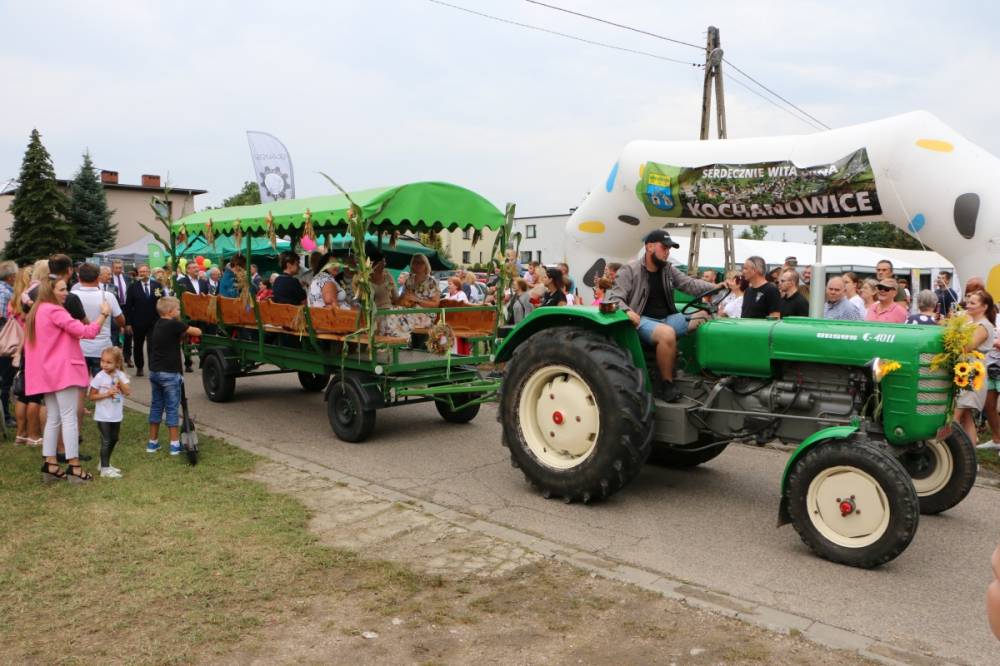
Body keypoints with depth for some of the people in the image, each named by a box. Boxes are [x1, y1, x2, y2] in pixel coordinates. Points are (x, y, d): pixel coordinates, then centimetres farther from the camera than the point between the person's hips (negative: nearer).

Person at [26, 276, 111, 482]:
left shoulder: (36, 312, 15)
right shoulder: (55, 311, -14)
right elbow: (86, 331, -22)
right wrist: (104, 314, -15)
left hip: (47, 372, 10)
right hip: (63, 370, -10)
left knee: (53, 418, 11)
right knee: (69, 418, -8)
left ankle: (50, 465, 11)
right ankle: (74, 467, -9)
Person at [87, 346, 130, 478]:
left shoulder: (120, 375, -2)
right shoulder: (99, 377, -12)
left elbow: (126, 392, -8)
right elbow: (91, 396, -10)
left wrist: (120, 382, -22)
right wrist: (106, 394, -21)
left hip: (116, 415, 5)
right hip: (103, 416, -5)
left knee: (114, 439, 17)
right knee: (106, 441, -2)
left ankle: (106, 463, 33)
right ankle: (104, 468, 6)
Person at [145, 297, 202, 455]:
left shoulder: (157, 325, 11)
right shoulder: (174, 325, -14)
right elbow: (197, 332, -12)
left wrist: (182, 334, -2)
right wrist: (186, 330, 6)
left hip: (154, 372, 7)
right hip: (169, 373, -7)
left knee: (156, 407, 14)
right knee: (172, 408, -1)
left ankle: (152, 442, 20)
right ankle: (175, 444, 3)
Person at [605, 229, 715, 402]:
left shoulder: (668, 269, 14)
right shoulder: (629, 270, -5)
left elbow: (691, 284, 6)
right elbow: (615, 298, -10)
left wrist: (716, 287, -12)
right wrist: (627, 311, -32)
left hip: (668, 318, 7)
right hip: (643, 321, -7)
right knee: (668, 334, -39)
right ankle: (666, 384, -22)